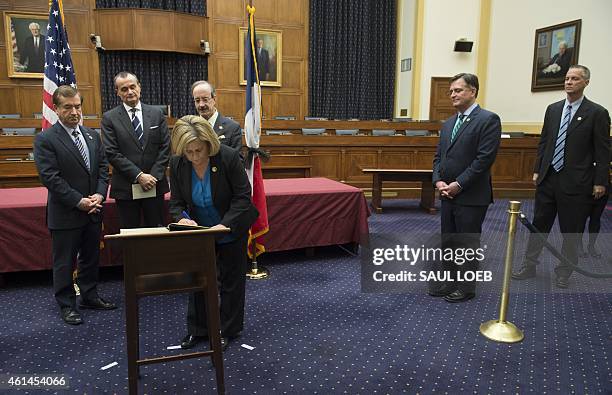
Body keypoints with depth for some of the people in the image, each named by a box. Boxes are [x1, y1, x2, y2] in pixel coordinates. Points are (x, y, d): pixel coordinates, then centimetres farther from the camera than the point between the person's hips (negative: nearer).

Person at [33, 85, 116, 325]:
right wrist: (78, 201, -19)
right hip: (65, 213, -5)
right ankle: (67, 305, 22)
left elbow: (103, 168, 7)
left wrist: (100, 194, -9)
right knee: (64, 262, 8)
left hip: (93, 210, 6)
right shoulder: (45, 140, -10)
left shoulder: (92, 135, 7)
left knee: (91, 257, 17)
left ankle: (90, 297, 33)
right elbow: (50, 177, -16)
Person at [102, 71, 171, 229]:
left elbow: (165, 147, 2)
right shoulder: (109, 118, 0)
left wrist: (154, 176, -8)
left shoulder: (156, 114, 6)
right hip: (125, 188, -1)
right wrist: (139, 176, -14)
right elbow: (112, 153, -7)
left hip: (155, 185, 2)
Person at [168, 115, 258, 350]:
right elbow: (176, 201, -8)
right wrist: (181, 218, -31)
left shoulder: (229, 157, -28)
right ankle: (198, 329, 29)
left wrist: (225, 224, -34)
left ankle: (228, 330, 27)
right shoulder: (177, 164, -17)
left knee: (231, 279, 11)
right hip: (200, 231, 4)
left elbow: (243, 197, -22)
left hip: (231, 229, -3)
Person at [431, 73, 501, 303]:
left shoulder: (488, 120, -9)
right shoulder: (448, 123, 14)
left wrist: (458, 184, -16)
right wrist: (438, 181, -3)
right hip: (448, 195, 7)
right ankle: (450, 282, 28)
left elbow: (484, 158, -16)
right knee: (448, 241, 14)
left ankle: (466, 288, 18)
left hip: (471, 196, -7)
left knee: (467, 243, 4)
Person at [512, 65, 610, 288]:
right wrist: (537, 170, 9)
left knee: (571, 231, 8)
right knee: (539, 224, 11)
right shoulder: (553, 109, 8)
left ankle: (564, 272, 23)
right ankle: (529, 266, 22)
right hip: (548, 178, 4)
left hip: (576, 182, -4)